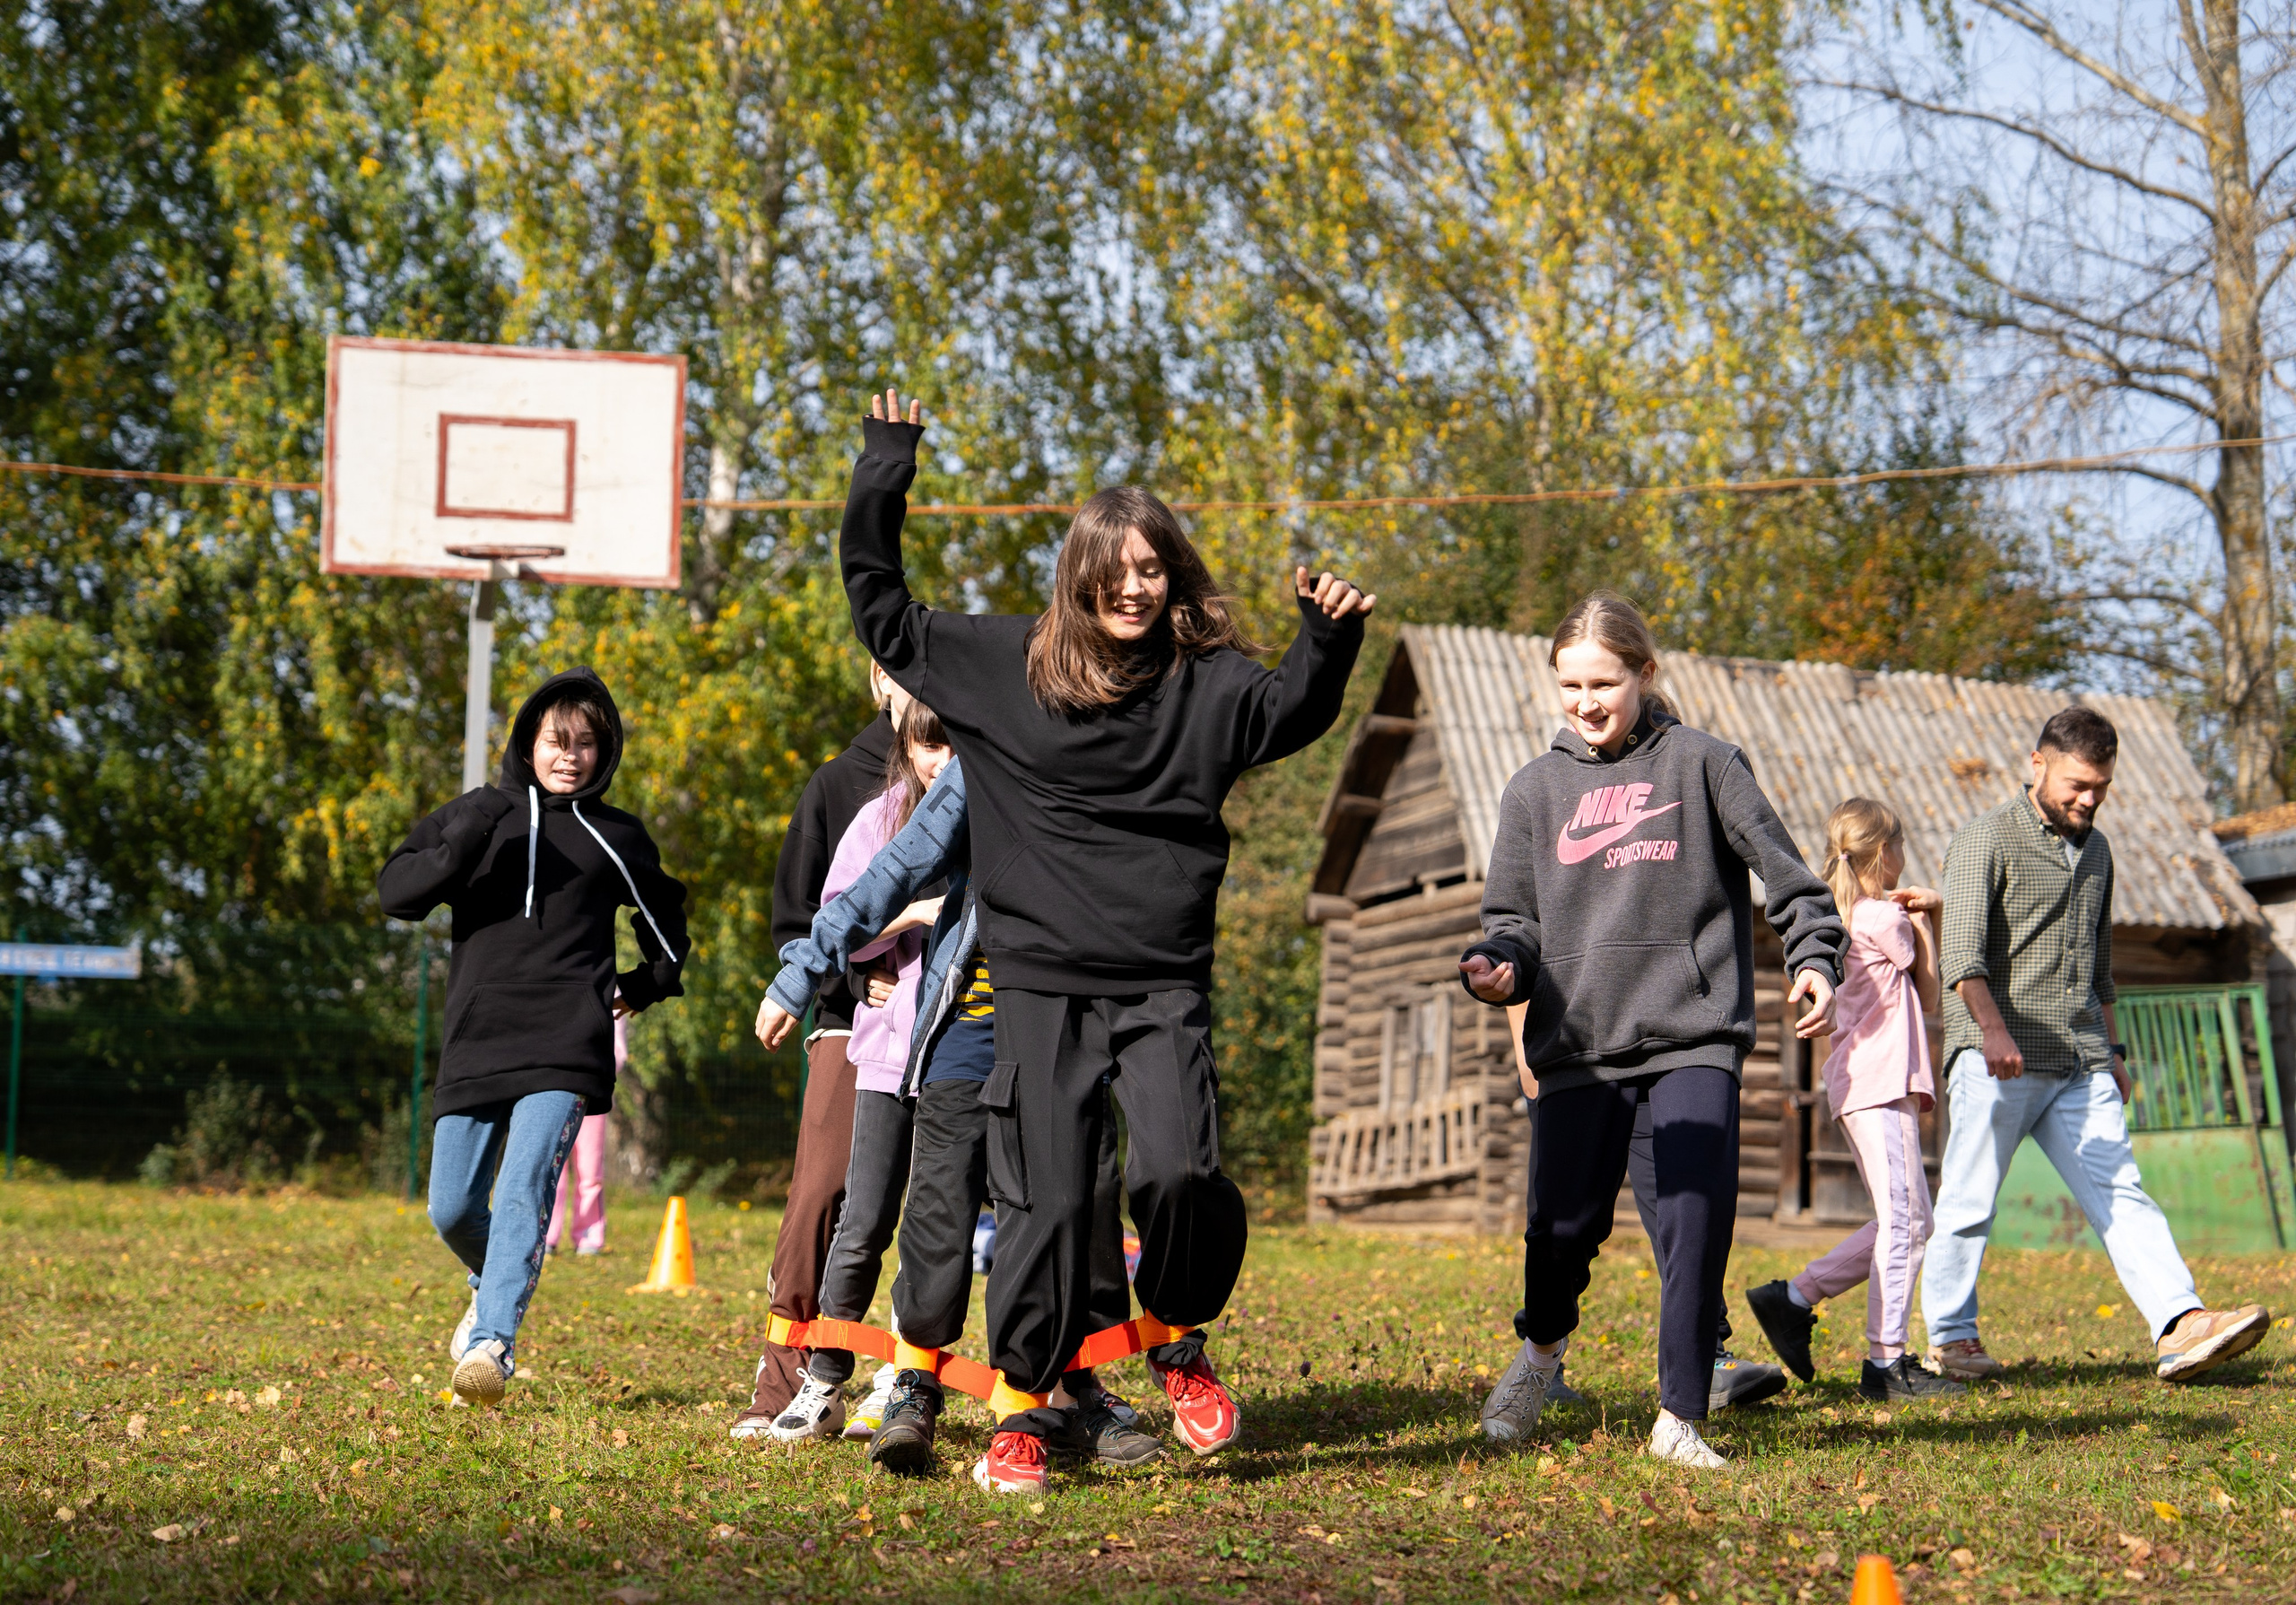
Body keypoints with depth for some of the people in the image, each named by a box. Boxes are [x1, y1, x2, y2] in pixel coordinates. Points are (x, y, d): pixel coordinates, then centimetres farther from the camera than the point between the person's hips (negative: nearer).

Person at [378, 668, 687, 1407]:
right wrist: (459, 849, -17)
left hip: (566, 1047, -2)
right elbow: (395, 893, -2)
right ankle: (495, 1285, 36)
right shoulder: (477, 813, 10)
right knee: (452, 1209, 4)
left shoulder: (615, 838, 13)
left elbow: (665, 909, 33)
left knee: (525, 1192, -21)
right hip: (476, 1041, 2)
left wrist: (651, 980, 19)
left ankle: (494, 1341, -30)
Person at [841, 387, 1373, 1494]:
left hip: (1164, 986, 0)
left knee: (1179, 1171, -17)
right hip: (1042, 985, 0)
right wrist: (882, 483, 8)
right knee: (1046, 1204, -1)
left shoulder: (1206, 684, 5)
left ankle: (1180, 1344, 10)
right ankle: (1021, 1413, 12)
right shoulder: (1003, 665, 6)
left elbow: (1292, 713, -8)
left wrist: (1329, 638, -26)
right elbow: (884, 616, 13)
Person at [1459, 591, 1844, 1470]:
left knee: (1697, 1222, -11)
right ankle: (1542, 1348, 31)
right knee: (1564, 1224, -2)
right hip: (1578, 1043, 2)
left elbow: (1784, 870, 6)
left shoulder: (1701, 763, 6)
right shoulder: (1536, 788, 12)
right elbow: (1515, 916, 13)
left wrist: (1814, 957, -8)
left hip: (1692, 1036, -2)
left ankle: (1681, 1417, 0)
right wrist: (1494, 965, -8)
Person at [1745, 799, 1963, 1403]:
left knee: (1904, 1221, 13)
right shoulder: (1885, 918, -9)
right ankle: (1886, 1363, -12)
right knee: (1904, 1221, -10)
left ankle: (1794, 1299, 13)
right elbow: (1929, 994, 4)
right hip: (1882, 1083, -10)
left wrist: (1927, 915, 15)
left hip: (1862, 1084, 10)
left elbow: (1914, 996, 24)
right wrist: (1922, 923, 14)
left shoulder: (1843, 919, 19)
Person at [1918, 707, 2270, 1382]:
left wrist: (2112, 1049, 25)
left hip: (2080, 1066, 5)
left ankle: (2181, 1329, -19)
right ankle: (1950, 1338, 15)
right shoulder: (1986, 840, -4)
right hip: (1998, 1064, -5)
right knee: (1970, 1202, 0)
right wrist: (1992, 1028, -32)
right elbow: (1962, 951, -18)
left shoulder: (2095, 849, 19)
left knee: (2119, 1192, -6)